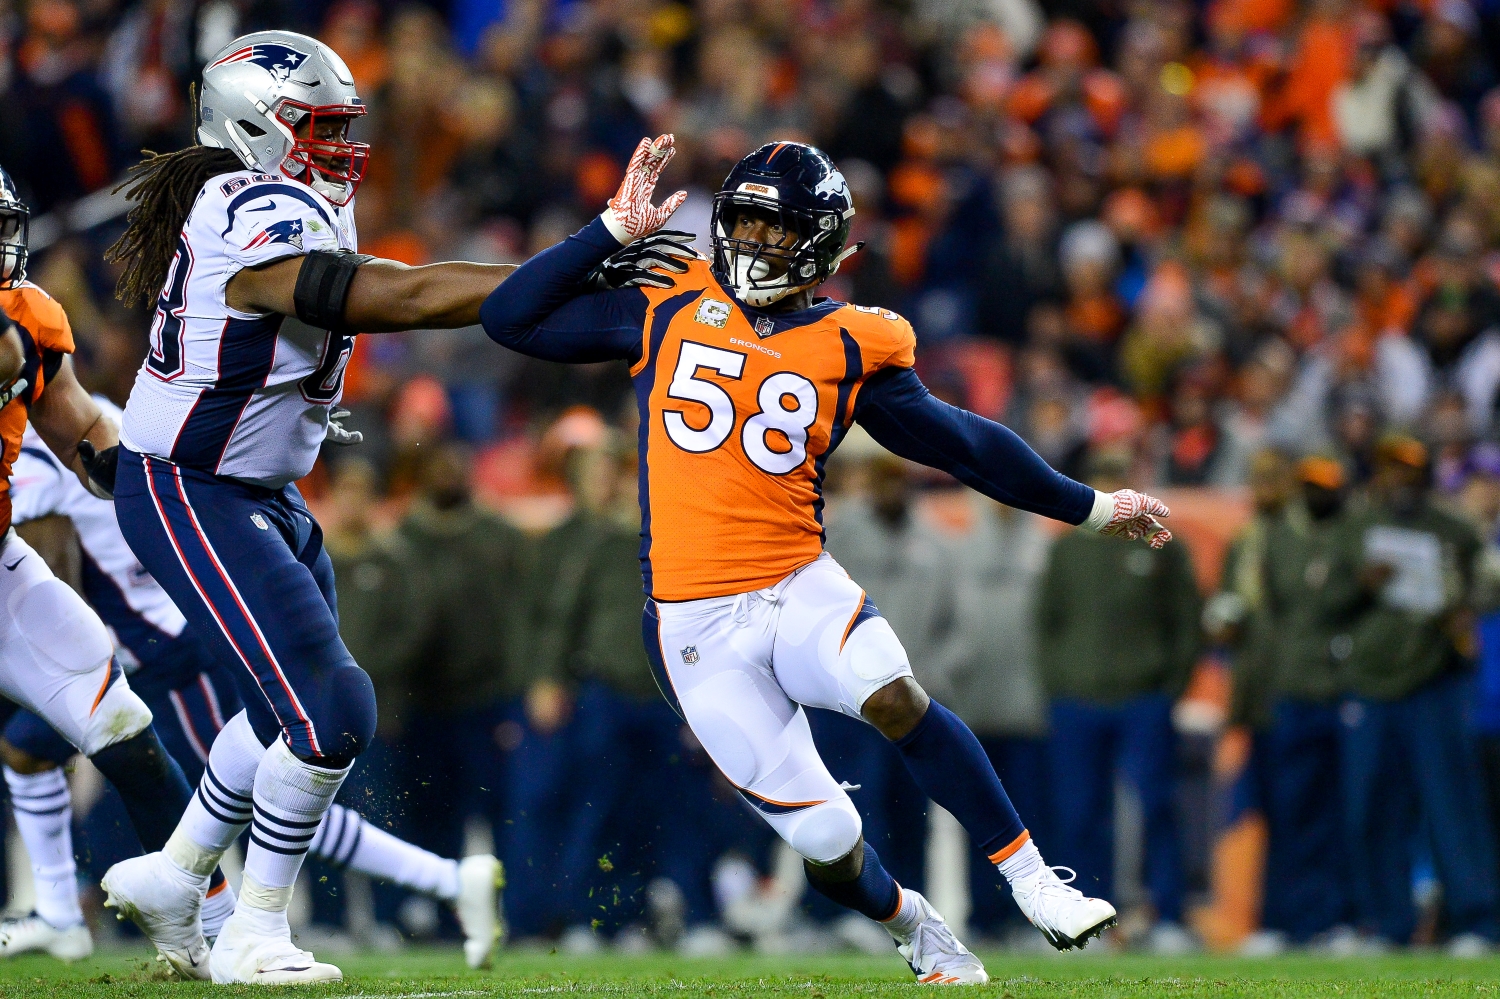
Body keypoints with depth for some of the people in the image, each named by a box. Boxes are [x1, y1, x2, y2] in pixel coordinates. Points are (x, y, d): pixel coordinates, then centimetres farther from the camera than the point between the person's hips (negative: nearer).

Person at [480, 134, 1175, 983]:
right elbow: (511, 318, 8)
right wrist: (615, 230, 4)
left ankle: (1032, 880, -21)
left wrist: (1089, 506, 18)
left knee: (893, 695, -33)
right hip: (698, 623, 0)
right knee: (827, 844, -8)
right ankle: (919, 931, 24)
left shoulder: (848, 348, 6)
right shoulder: (668, 313, 7)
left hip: (800, 590, 0)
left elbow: (960, 443, 15)